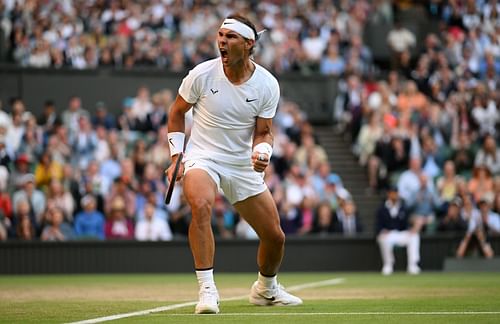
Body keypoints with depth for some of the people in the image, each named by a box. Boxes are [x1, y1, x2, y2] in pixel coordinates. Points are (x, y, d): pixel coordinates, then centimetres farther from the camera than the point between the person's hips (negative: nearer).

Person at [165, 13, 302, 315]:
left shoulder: (268, 85, -9)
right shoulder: (202, 74, -13)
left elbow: (264, 132, -1)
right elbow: (177, 112, 2)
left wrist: (261, 154, -24)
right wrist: (177, 157, -3)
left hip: (244, 165, 3)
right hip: (202, 157, -3)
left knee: (275, 236, 5)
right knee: (201, 205, -36)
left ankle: (266, 289, 37)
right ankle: (207, 290, -32)